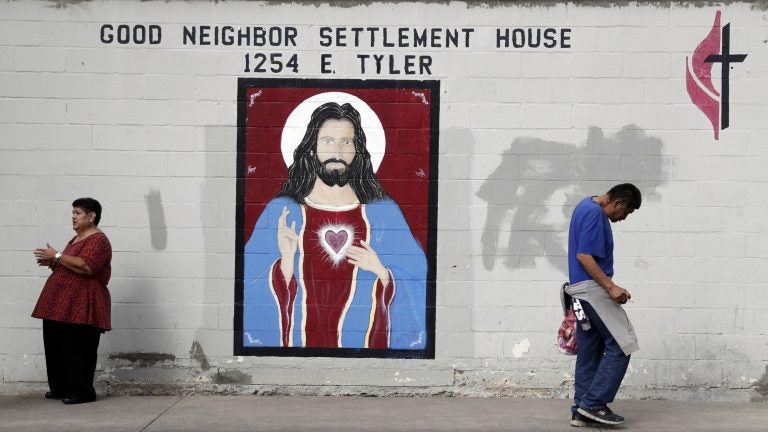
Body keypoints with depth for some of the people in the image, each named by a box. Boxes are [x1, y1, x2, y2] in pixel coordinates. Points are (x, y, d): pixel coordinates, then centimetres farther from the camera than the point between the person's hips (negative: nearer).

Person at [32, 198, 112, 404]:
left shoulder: (98, 240, -11)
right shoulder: (76, 239, 20)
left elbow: (86, 266, -26)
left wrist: (57, 256, -20)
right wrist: (52, 262, 10)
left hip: (81, 308, -10)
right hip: (60, 305, 10)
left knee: (78, 349, -7)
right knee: (55, 346, 13)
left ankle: (82, 391, 0)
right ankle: (60, 388, 23)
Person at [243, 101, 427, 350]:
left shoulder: (384, 211, -1)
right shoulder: (280, 211, -3)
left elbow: (417, 285, -2)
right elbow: (253, 290, -6)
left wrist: (382, 272, -18)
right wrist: (286, 260, -21)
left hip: (365, 340, 1)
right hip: (301, 339, -1)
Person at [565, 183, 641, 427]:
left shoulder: (587, 206, 15)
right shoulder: (594, 213, -17)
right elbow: (583, 255, -22)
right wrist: (611, 287, -23)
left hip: (583, 289, 11)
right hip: (593, 288, -11)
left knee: (590, 351, 10)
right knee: (621, 344, -7)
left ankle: (582, 411, 12)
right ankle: (594, 404, -5)